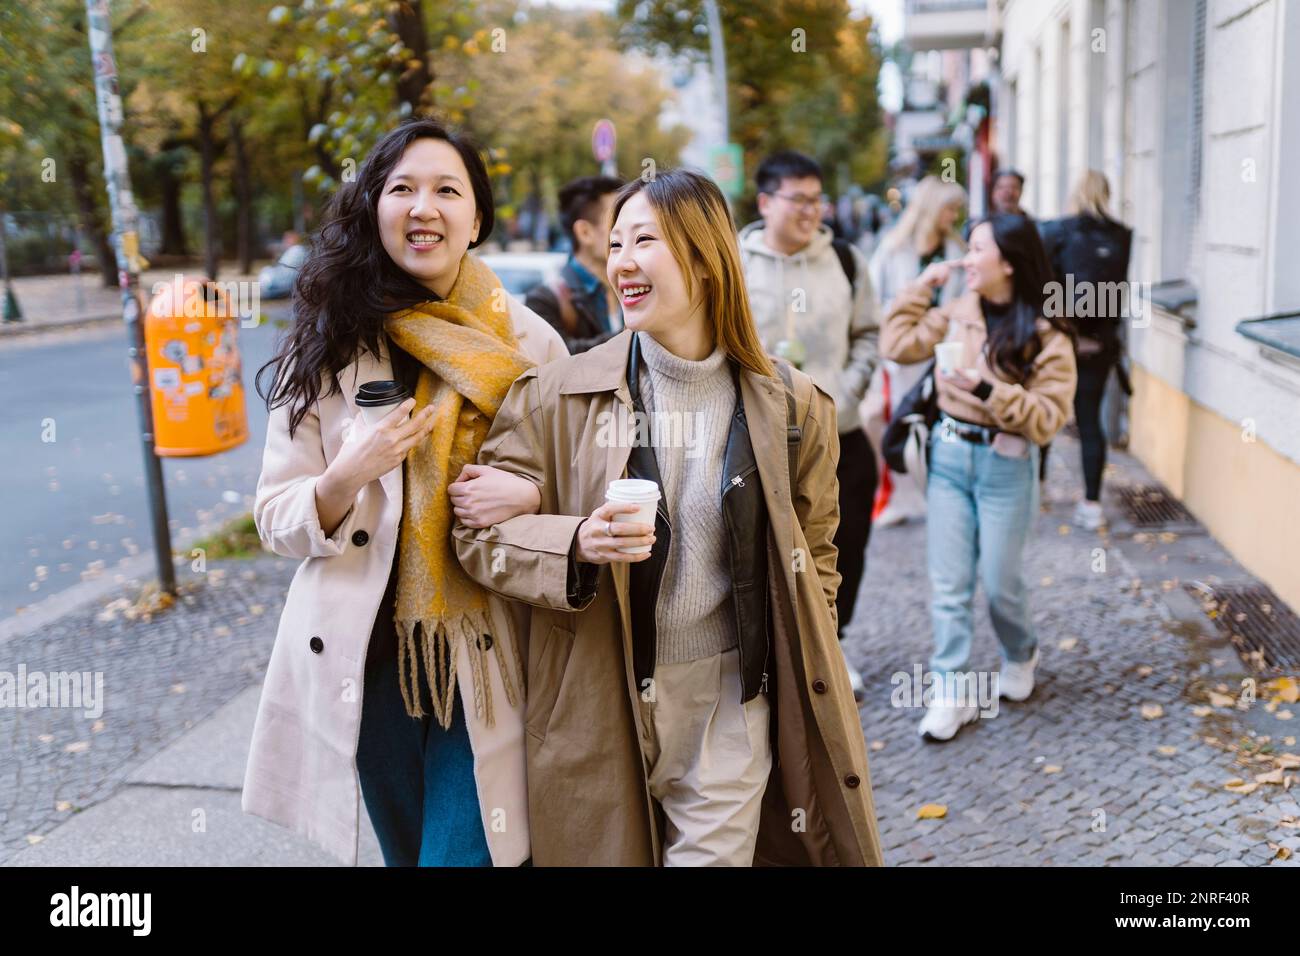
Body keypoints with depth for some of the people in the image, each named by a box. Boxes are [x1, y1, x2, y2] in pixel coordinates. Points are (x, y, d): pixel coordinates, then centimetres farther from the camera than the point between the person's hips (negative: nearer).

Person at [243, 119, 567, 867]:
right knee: (408, 849, 19)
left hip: (487, 664, -1)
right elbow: (276, 523, -1)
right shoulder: (329, 347, -2)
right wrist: (349, 476, -21)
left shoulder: (529, 343, -2)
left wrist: (531, 496, -15)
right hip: (370, 661, 1)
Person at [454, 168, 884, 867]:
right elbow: (479, 532, -3)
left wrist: (803, 689, 8)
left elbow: (814, 555, 11)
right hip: (599, 708, 0)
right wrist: (576, 544, -22)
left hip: (732, 703, 0)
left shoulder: (791, 407, 0)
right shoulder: (557, 395, -5)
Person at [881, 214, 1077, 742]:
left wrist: (990, 389, -25)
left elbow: (1048, 416, -14)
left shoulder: (1045, 335, -11)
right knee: (949, 584, 4)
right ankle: (952, 691, 13)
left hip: (1005, 465, -4)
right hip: (949, 455, 4)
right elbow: (898, 345, 5)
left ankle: (1020, 656, 40)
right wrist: (921, 287, 1)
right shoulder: (958, 311, 3)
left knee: (1000, 582, 9)